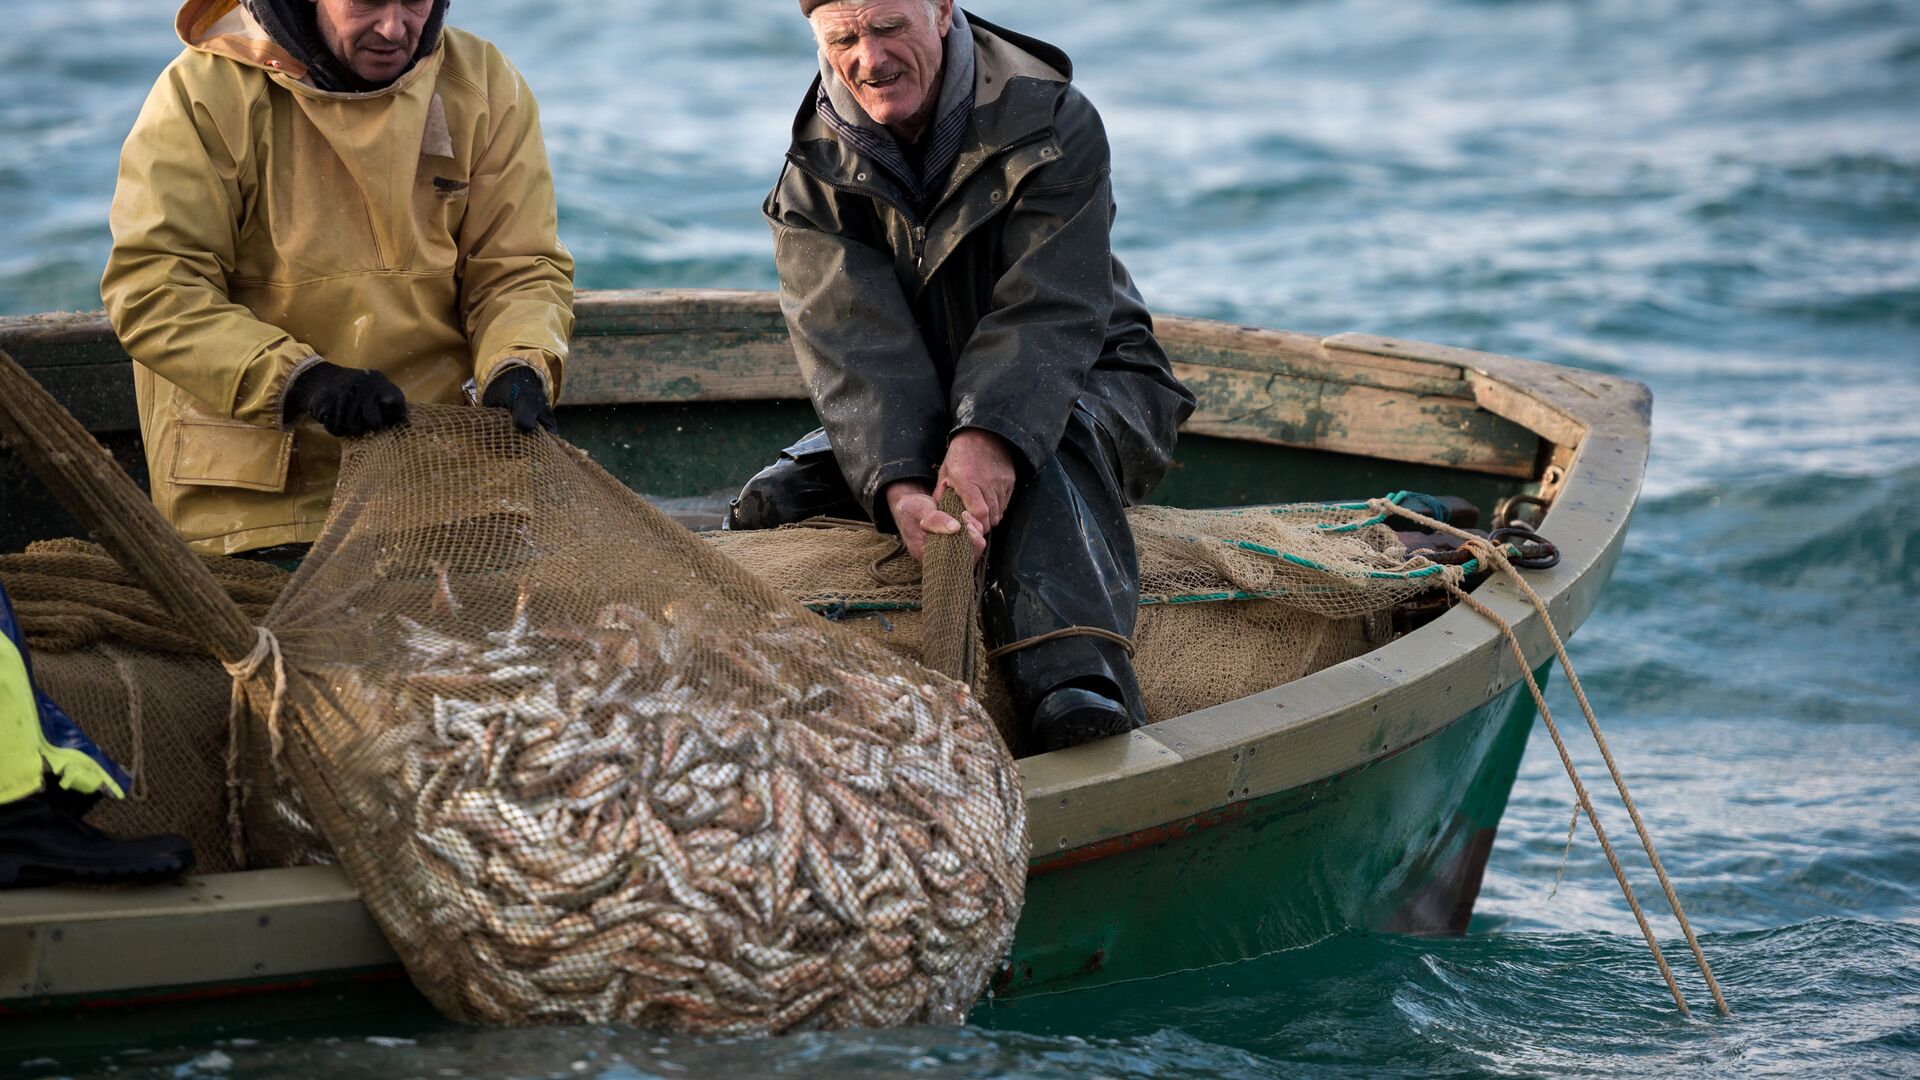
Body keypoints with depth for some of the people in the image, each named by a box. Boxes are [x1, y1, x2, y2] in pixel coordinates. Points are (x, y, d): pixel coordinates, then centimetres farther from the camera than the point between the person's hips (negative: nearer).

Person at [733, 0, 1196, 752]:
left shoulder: (1052, 126, -14)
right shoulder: (817, 173, -5)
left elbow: (1048, 311, -25)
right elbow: (854, 345, -19)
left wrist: (992, 436, -45)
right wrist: (898, 485, -39)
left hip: (1079, 381, -4)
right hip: (908, 420, 5)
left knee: (1051, 442, -40)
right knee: (770, 507, -18)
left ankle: (1076, 681, -59)